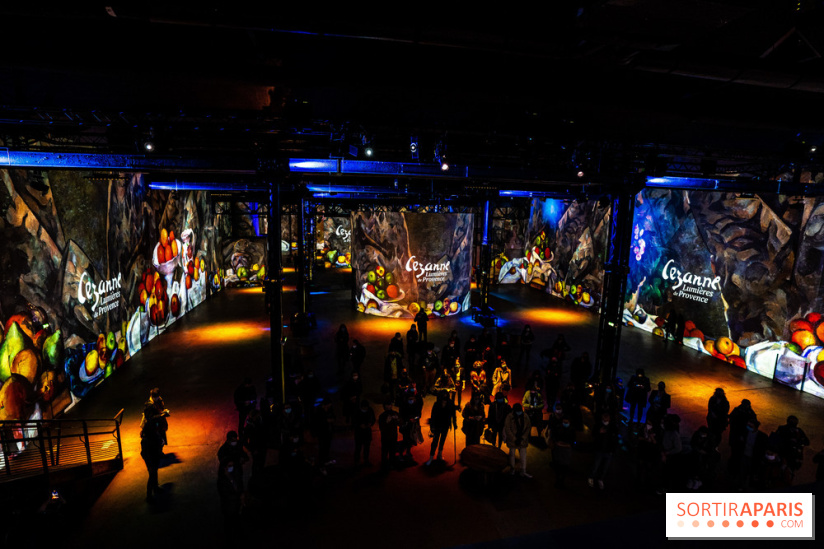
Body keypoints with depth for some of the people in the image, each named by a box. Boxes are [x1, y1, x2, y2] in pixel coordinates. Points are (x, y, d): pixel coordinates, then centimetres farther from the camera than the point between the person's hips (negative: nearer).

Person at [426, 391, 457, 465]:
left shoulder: (450, 405, -13)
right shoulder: (436, 404, -16)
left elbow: (453, 415, -2)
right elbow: (433, 416, -10)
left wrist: (455, 424, -2)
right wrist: (432, 426, -11)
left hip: (445, 426, 2)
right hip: (437, 425, -2)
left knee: (443, 440, 18)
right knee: (435, 441, -4)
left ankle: (440, 454, 37)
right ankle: (431, 457, 3)